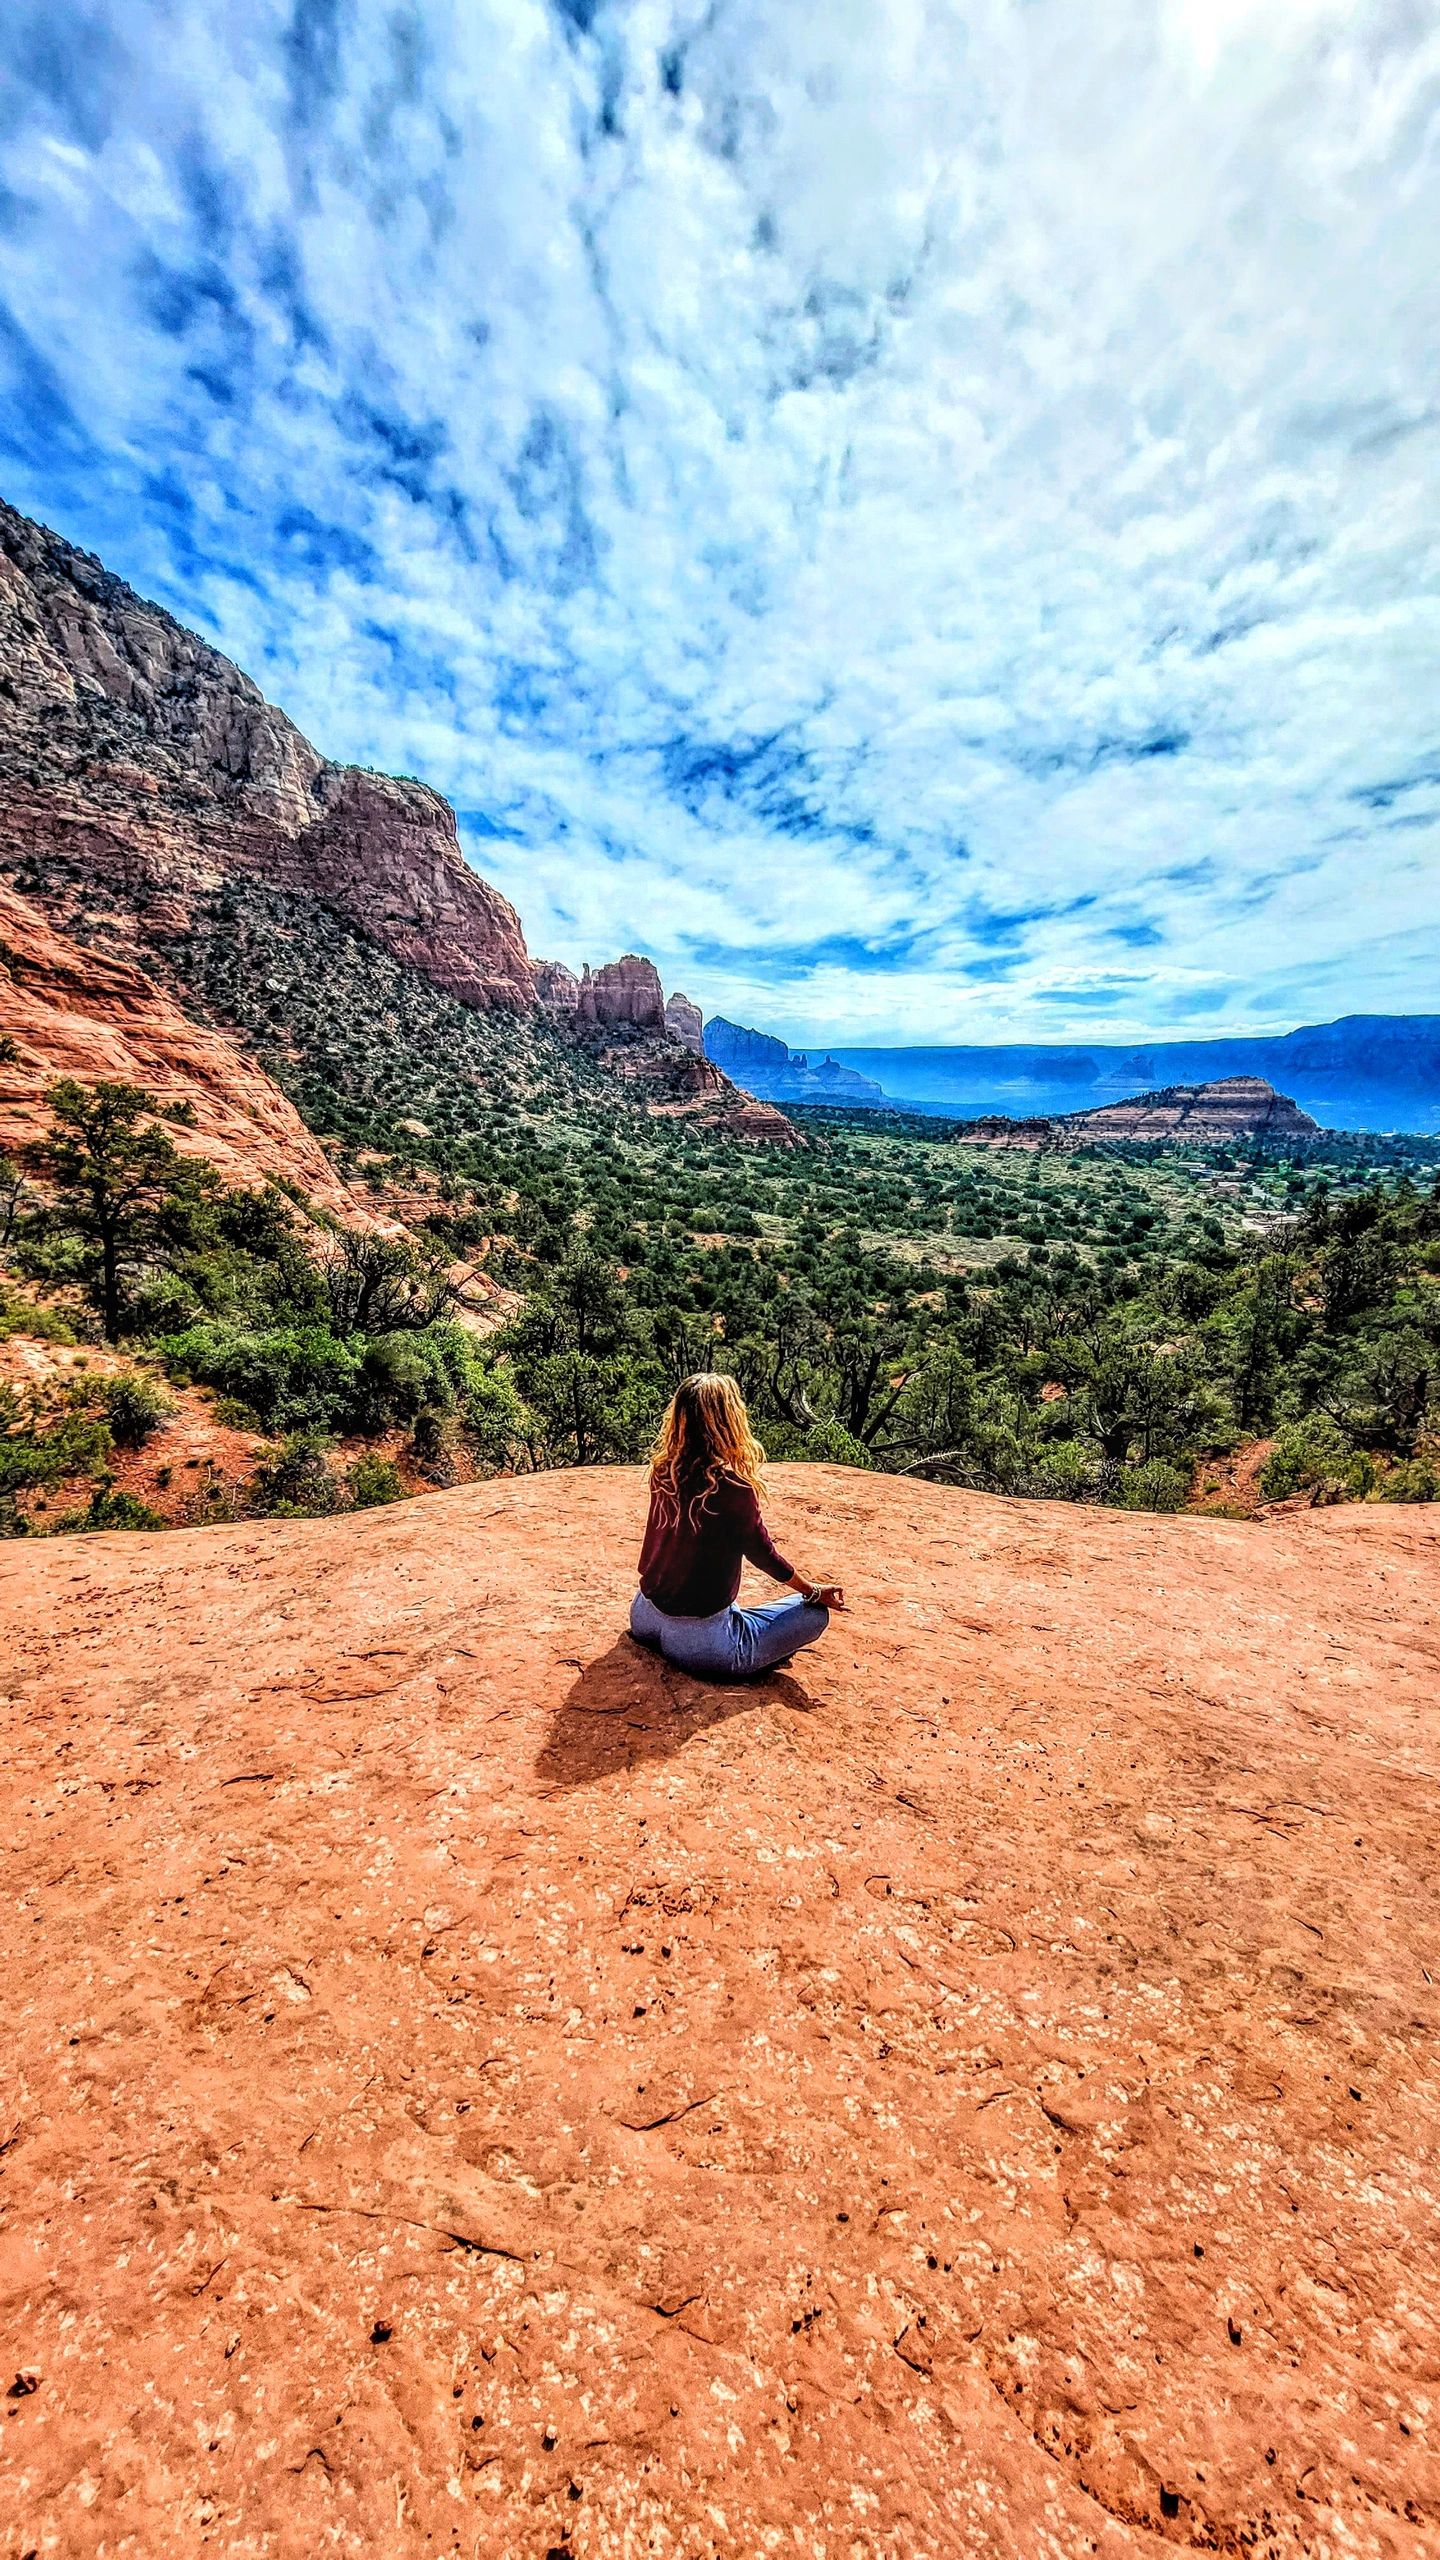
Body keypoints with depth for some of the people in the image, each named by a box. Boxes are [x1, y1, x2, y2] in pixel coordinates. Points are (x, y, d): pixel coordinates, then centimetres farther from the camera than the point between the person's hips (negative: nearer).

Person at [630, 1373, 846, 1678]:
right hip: (700, 1640, -6)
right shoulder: (734, 1487, -23)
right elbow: (763, 1554, -7)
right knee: (816, 1613, 5)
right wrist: (814, 1592, 8)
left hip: (643, 1616, 6)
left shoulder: (663, 1471, -6)